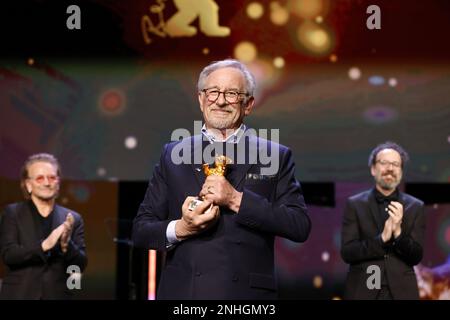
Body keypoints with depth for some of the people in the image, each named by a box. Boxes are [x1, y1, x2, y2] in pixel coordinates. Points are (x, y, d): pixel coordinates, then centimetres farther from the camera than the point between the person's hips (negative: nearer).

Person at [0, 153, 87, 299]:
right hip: (19, 296, -2)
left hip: (57, 295, 2)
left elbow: (81, 264, 2)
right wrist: (44, 245, -21)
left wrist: (67, 246, -19)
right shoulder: (12, 213, 3)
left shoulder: (72, 219, 7)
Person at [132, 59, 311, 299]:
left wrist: (236, 199, -14)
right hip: (181, 290, 1)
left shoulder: (275, 156, 3)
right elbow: (140, 231, 6)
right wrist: (180, 229, -13)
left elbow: (300, 227, -7)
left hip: (247, 292, -1)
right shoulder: (172, 155, 7)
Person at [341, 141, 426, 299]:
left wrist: (398, 232, -16)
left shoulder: (415, 207, 5)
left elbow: (416, 257, 1)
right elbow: (347, 252, -5)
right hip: (363, 291, -1)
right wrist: (382, 238, -17)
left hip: (401, 292, 1)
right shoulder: (354, 204, 2)